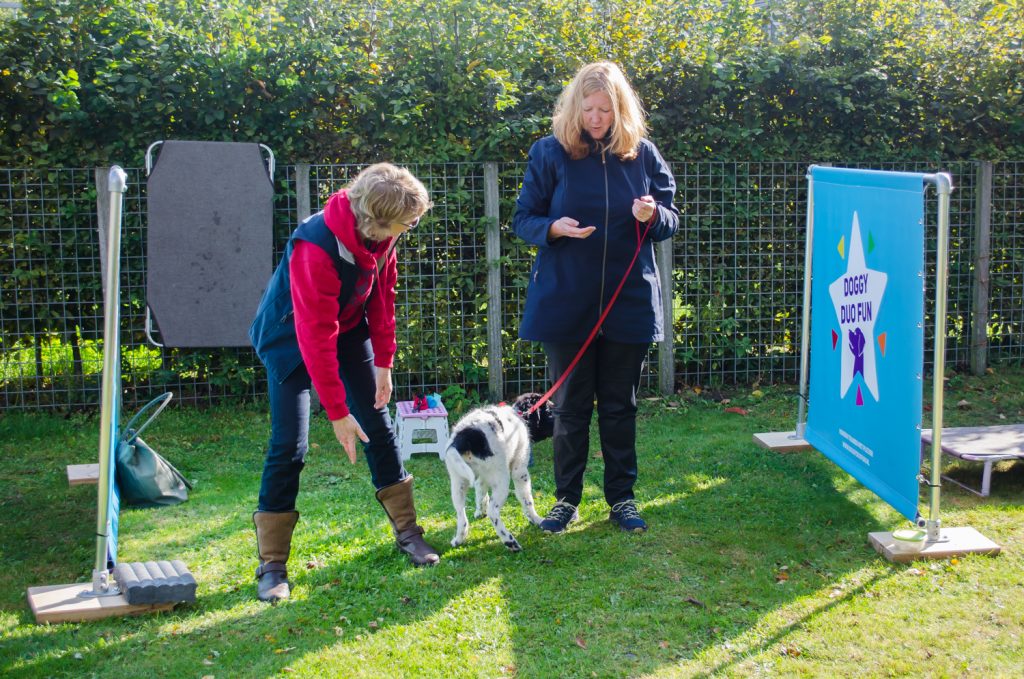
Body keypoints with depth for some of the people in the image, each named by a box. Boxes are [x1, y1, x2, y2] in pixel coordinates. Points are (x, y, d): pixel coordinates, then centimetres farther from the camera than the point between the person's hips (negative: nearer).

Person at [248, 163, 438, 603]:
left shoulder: (379, 235, -15)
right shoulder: (316, 247, -37)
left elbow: (382, 297, -1)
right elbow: (317, 336, -34)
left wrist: (383, 364, -2)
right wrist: (337, 411, -31)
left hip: (349, 328, 7)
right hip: (292, 339, -6)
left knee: (378, 424, 6)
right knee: (290, 445, -12)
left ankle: (407, 532, 20)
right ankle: (271, 565, -2)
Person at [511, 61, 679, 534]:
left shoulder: (643, 154, 2)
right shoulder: (550, 152, -3)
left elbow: (670, 221, 9)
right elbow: (523, 219, 0)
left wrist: (653, 216, -14)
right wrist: (554, 227, -20)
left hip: (629, 301, 1)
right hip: (566, 303, -1)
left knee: (620, 406, 10)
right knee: (570, 405, 8)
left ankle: (621, 497, 23)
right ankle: (567, 498, 21)